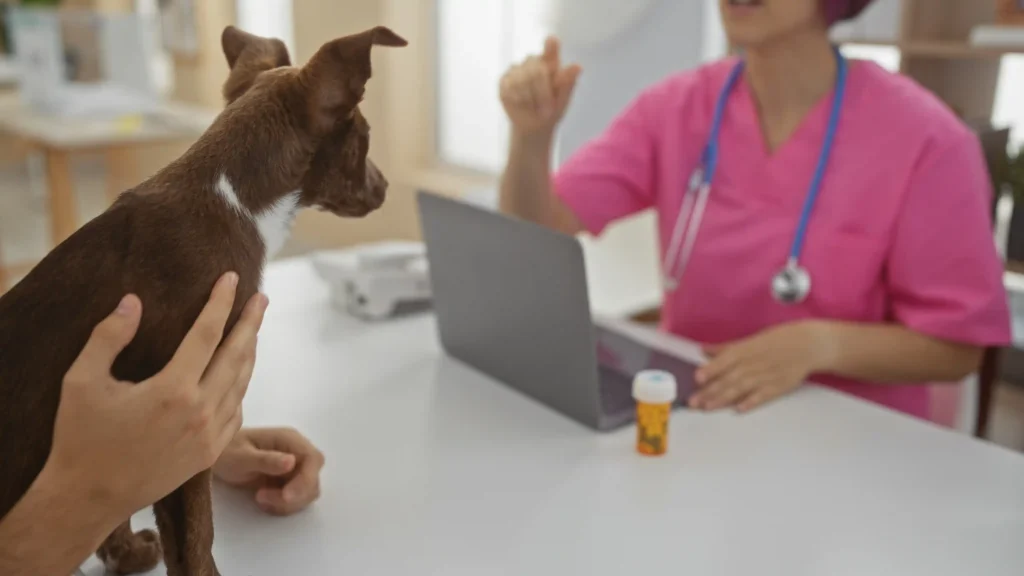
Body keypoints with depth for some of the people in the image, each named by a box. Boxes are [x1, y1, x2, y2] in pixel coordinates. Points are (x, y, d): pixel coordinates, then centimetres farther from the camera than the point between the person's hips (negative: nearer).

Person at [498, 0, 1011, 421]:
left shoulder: (924, 138, -15)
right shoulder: (677, 107, -5)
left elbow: (957, 347, -11)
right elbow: (537, 234, -7)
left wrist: (820, 344, -28)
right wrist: (532, 135, -26)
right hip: (694, 409, 3)